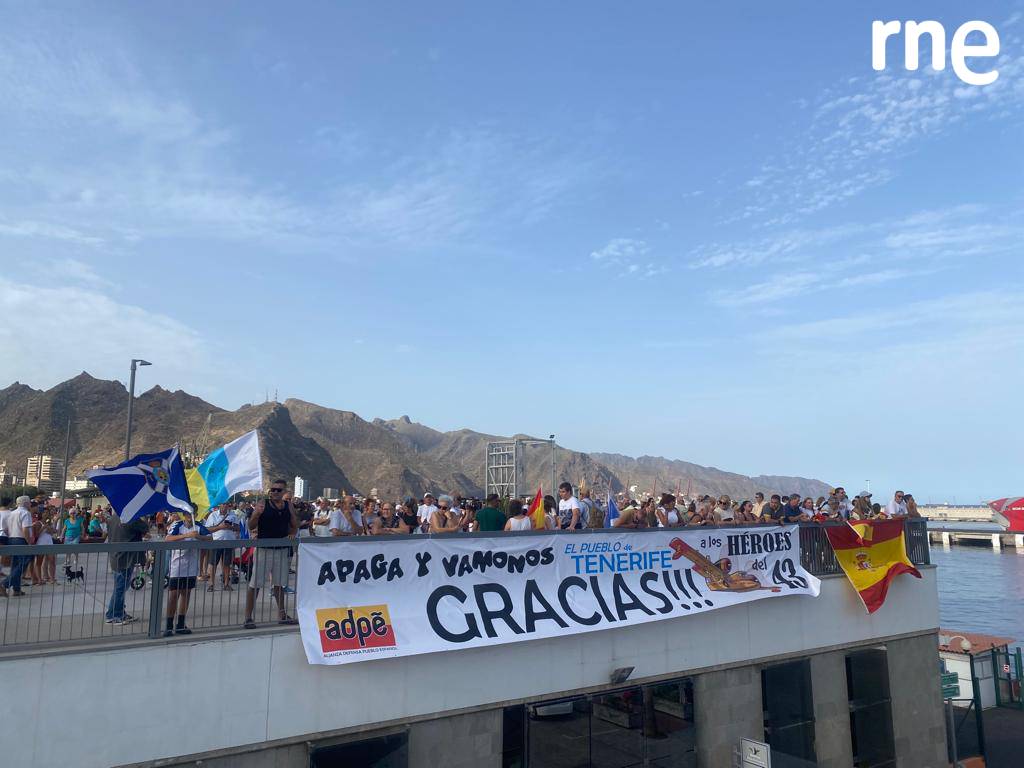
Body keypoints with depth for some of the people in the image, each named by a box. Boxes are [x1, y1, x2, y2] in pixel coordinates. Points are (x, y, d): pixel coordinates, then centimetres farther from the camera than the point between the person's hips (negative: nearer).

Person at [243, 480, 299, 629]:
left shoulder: (289, 506, 6)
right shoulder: (263, 504, -5)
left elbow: (294, 525, 17)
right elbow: (251, 526, -8)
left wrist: (292, 534, -3)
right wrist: (256, 514, -25)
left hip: (282, 550, 4)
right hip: (263, 549, -4)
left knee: (279, 583, 16)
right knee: (255, 584, -2)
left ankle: (281, 614, 27)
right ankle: (248, 617, 5)